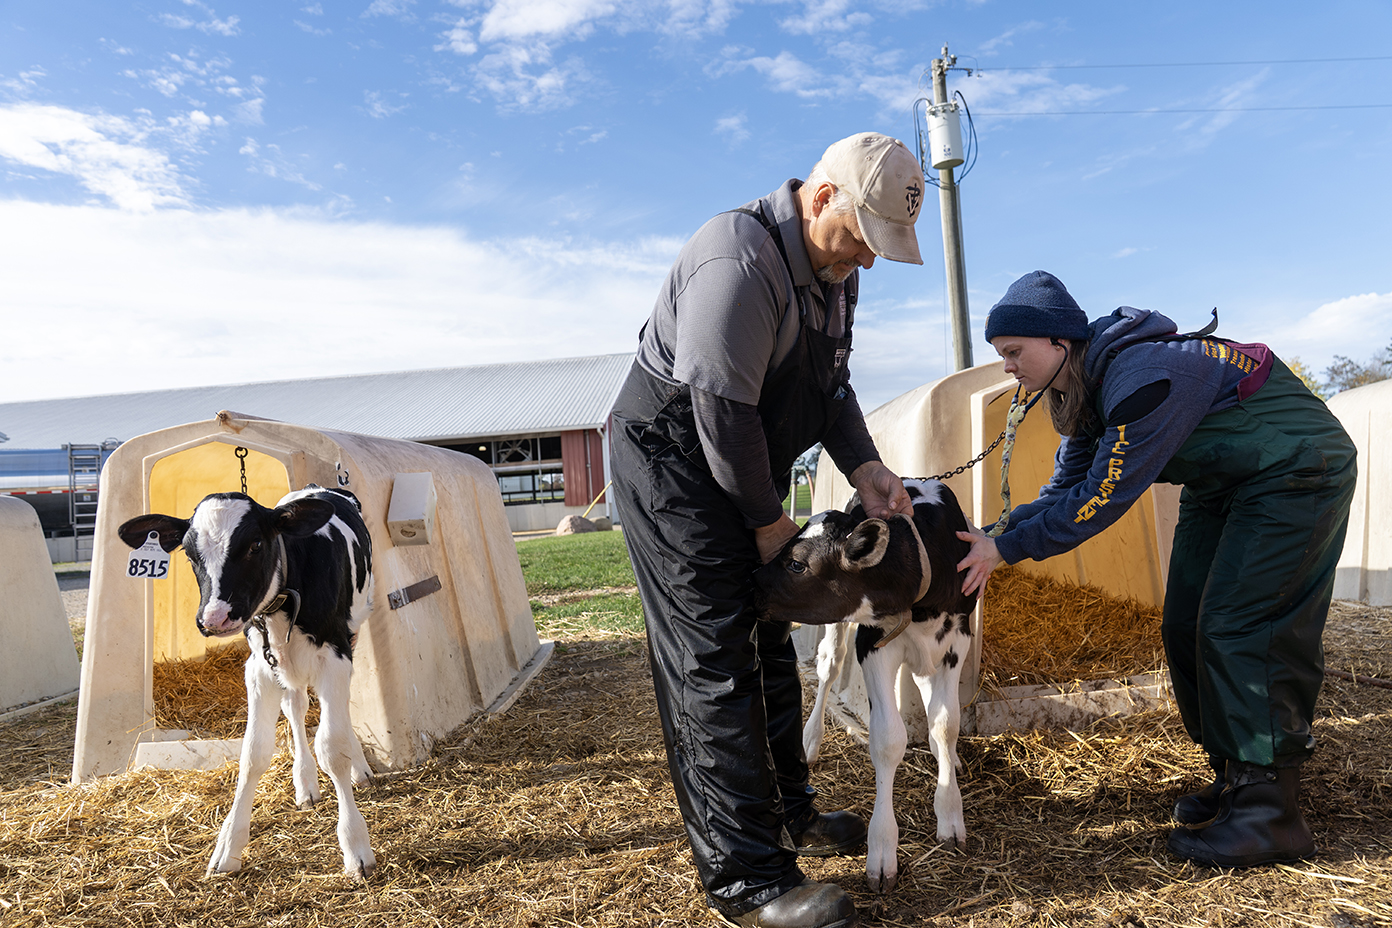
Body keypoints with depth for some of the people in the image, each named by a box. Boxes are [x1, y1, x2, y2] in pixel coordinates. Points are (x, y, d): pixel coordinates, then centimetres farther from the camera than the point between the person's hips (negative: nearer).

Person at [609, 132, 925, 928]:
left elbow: (830, 382, 13)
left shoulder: (835, 268, 5)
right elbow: (720, 410, -26)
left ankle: (787, 814, 32)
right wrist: (769, 519, -14)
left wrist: (864, 466, -2)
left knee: (769, 642, 15)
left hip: (746, 465, 10)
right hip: (671, 458, -10)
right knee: (714, 661, -9)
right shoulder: (739, 262, -26)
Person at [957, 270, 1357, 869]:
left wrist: (1008, 549, -27)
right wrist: (996, 538, -12)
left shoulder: (1142, 378, -34)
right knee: (1186, 629, 5)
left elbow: (1101, 499, -32)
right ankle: (1234, 778, 19)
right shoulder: (1082, 387, -4)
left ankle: (1270, 816, -4)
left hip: (1296, 474, -9)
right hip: (1220, 482, 9)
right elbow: (1065, 485, 1)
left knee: (1236, 629, -15)